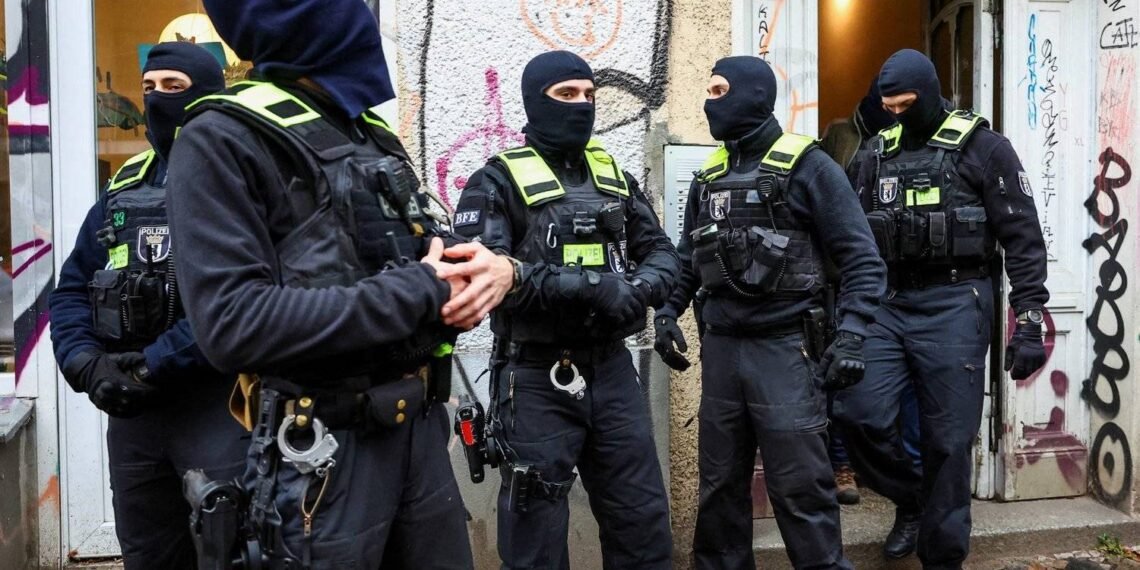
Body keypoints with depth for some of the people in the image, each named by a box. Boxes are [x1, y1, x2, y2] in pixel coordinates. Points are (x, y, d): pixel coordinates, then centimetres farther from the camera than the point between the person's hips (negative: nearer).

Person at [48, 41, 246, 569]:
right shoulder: (125, 185, 14)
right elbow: (72, 288, 12)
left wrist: (158, 364, -20)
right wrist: (86, 364, -6)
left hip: (218, 404, -6)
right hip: (129, 408, 7)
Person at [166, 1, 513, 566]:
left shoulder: (378, 138, 12)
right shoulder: (225, 139, -11)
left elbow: (430, 262, 17)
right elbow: (233, 322, -22)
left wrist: (492, 269, -7)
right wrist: (413, 293, -18)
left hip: (421, 428, 7)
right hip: (324, 450, -7)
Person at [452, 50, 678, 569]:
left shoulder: (614, 176, 13)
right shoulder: (499, 180, -5)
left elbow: (660, 251, 11)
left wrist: (639, 288, -12)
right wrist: (587, 284, -25)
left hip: (613, 369, 5)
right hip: (538, 379, -5)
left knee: (643, 524, 14)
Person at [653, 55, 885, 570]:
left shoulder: (806, 167, -6)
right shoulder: (709, 175, 12)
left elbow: (861, 257, -8)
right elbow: (689, 256, 20)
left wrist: (851, 334, -17)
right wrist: (668, 312, 7)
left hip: (785, 347, -5)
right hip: (720, 346, 6)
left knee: (799, 486, -1)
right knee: (720, 483, 14)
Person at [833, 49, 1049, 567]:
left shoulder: (982, 147, -1)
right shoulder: (880, 155, 13)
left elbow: (1023, 238, -4)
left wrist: (1029, 323, -11)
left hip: (955, 305, -4)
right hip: (890, 304, 4)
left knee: (947, 441, 0)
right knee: (856, 413, -9)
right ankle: (910, 499, 19)